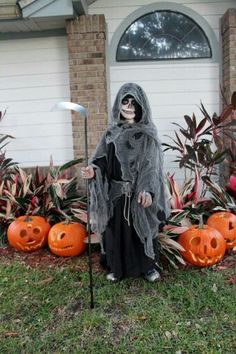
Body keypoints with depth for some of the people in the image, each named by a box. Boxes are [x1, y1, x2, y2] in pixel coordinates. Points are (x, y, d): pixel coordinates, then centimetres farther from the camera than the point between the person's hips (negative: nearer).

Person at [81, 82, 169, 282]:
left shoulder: (148, 133, -6)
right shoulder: (112, 132, 5)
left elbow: (151, 164, -15)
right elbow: (103, 159, 2)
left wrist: (147, 190, -31)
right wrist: (93, 170, -21)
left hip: (140, 192, -3)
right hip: (116, 191, 3)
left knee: (143, 228, 10)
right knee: (115, 229, 12)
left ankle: (148, 266, 31)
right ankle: (117, 267, 31)